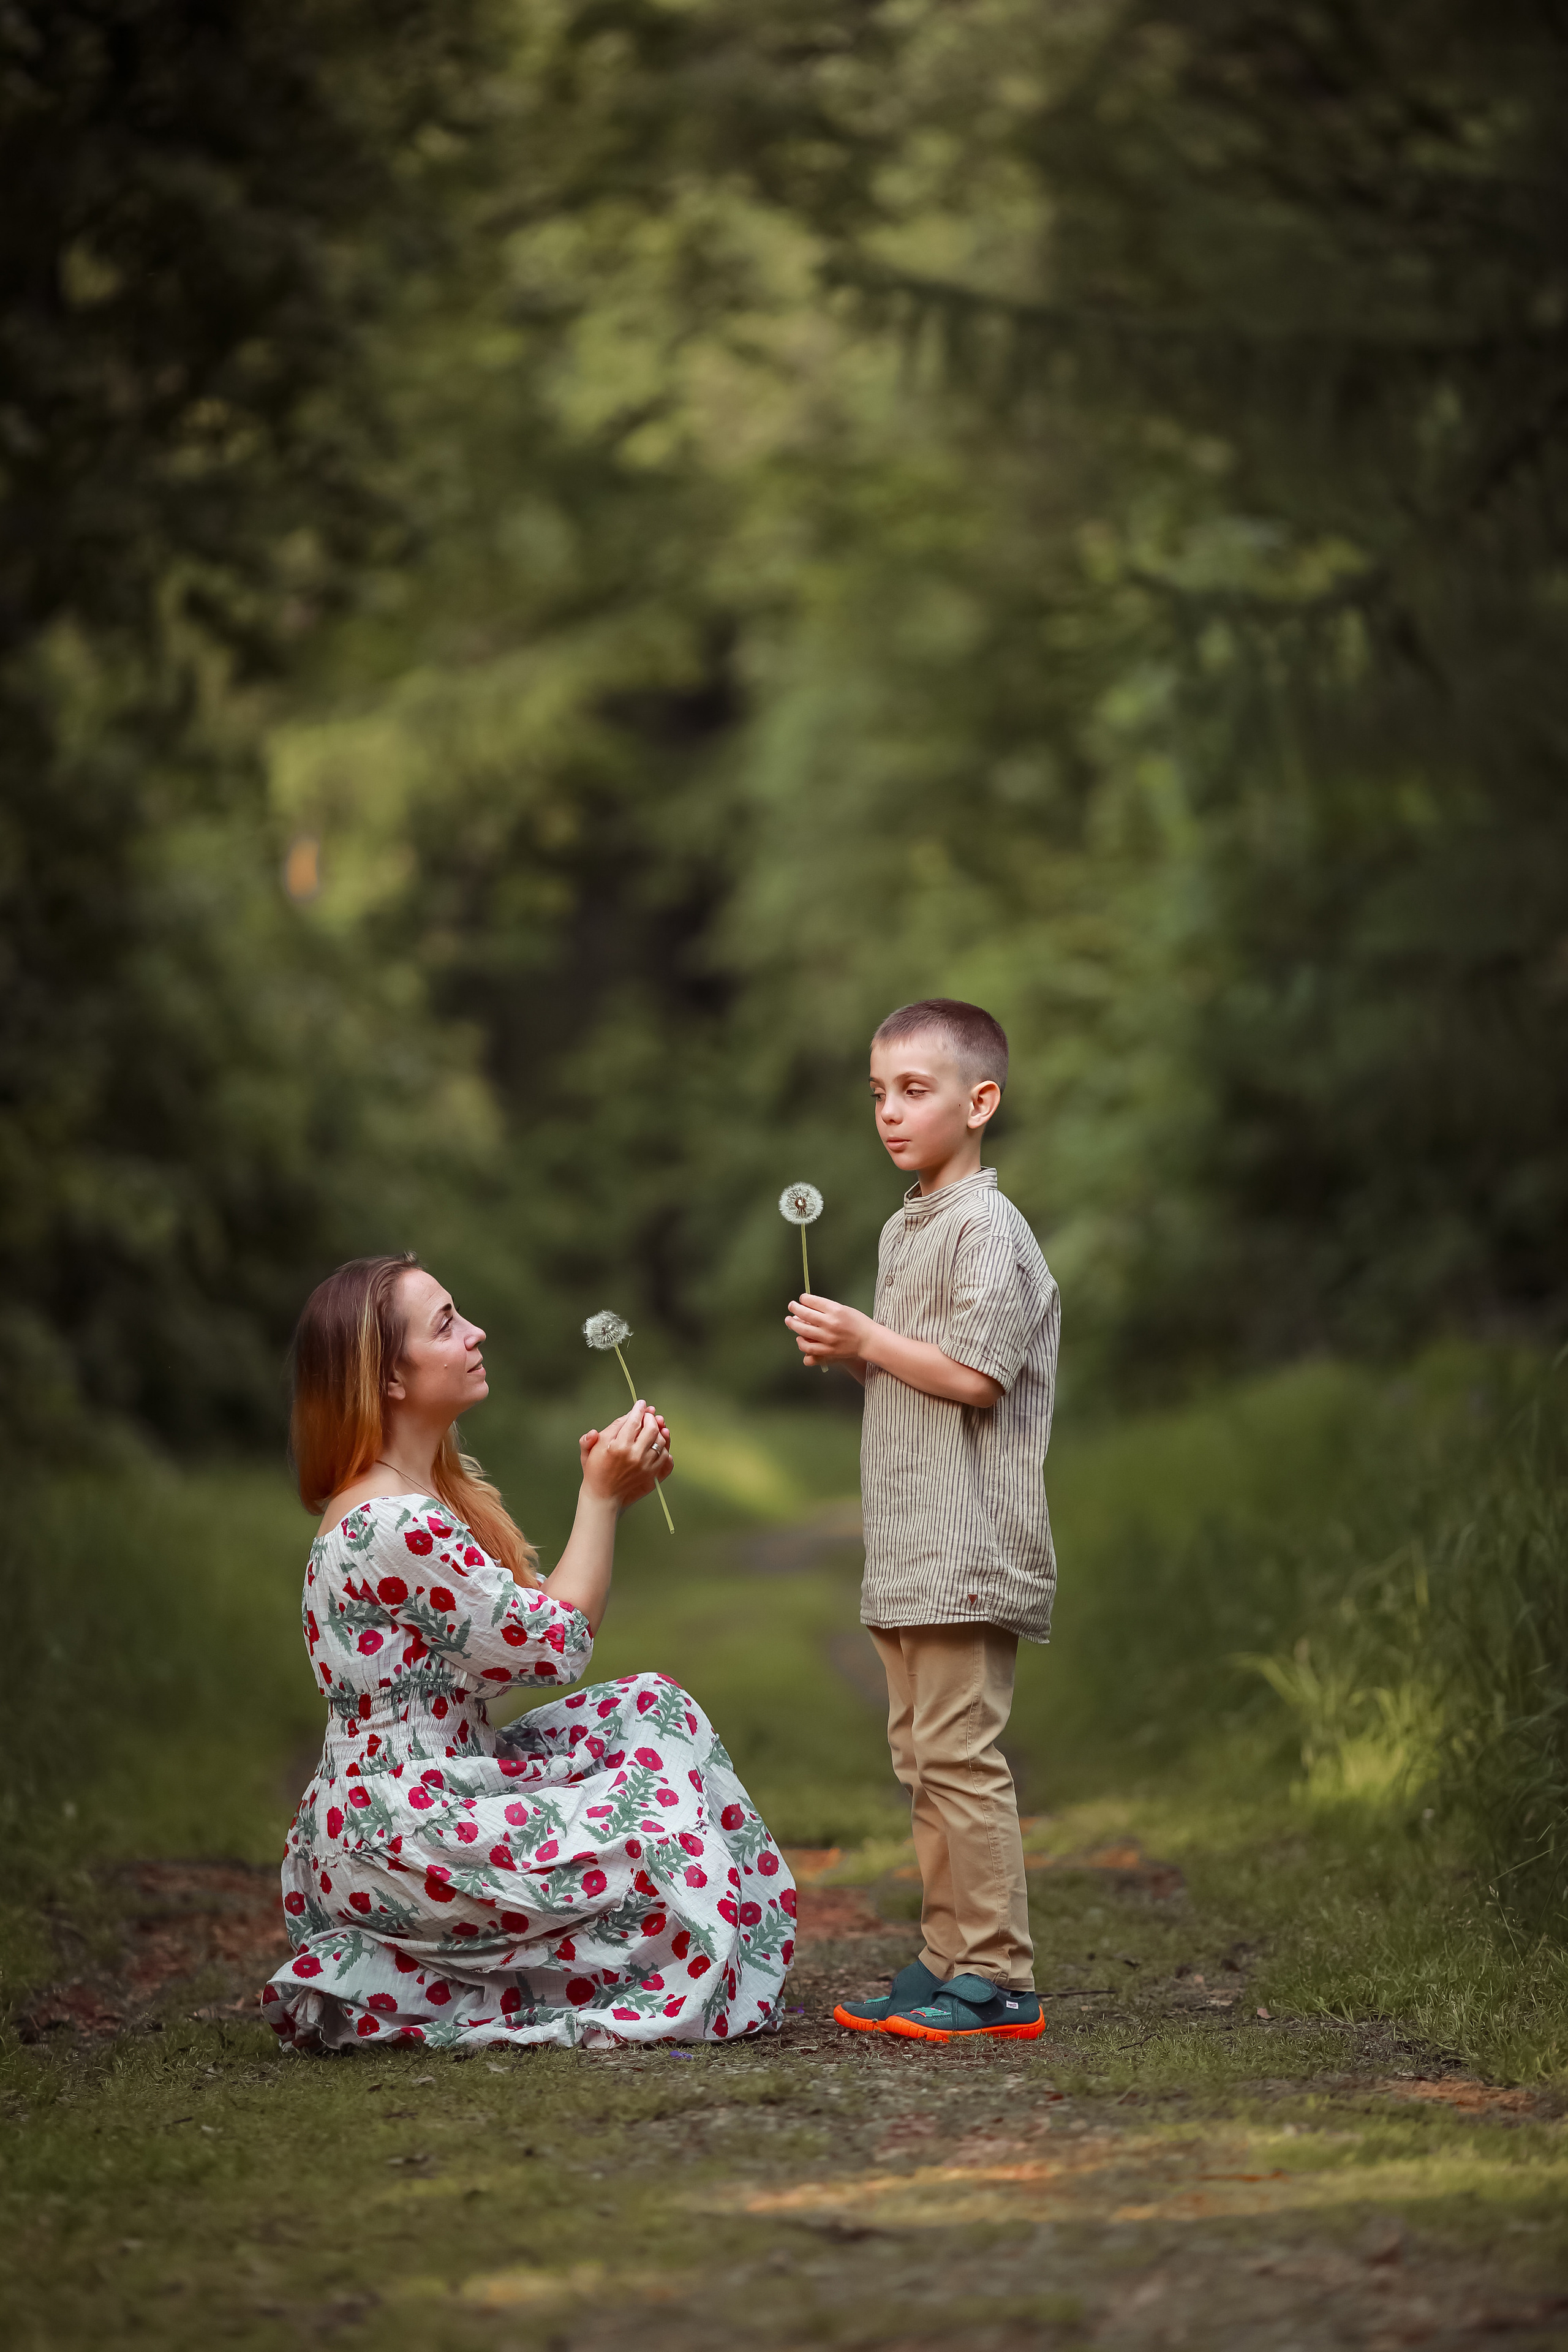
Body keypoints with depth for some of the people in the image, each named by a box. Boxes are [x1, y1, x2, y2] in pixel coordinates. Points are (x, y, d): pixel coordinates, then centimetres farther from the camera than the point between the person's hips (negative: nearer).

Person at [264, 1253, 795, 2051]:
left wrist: (604, 1493, 2)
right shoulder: (388, 1525, -21)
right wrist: (601, 1499, -8)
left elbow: (531, 1620, 13)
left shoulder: (444, 1490, 11)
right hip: (398, 1834, -10)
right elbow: (555, 1648, -16)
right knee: (658, 1841, -9)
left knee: (650, 1709, 6)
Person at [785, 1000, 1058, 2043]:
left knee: (960, 1753, -10)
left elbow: (975, 1374, -18)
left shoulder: (986, 1226, -11)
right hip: (909, 1553, 10)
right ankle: (948, 1961, 17)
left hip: (968, 1547, -10)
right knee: (926, 1758, 12)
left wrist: (868, 1340, -12)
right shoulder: (904, 1229, 18)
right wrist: (846, 1349, 8)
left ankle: (997, 1978, -7)